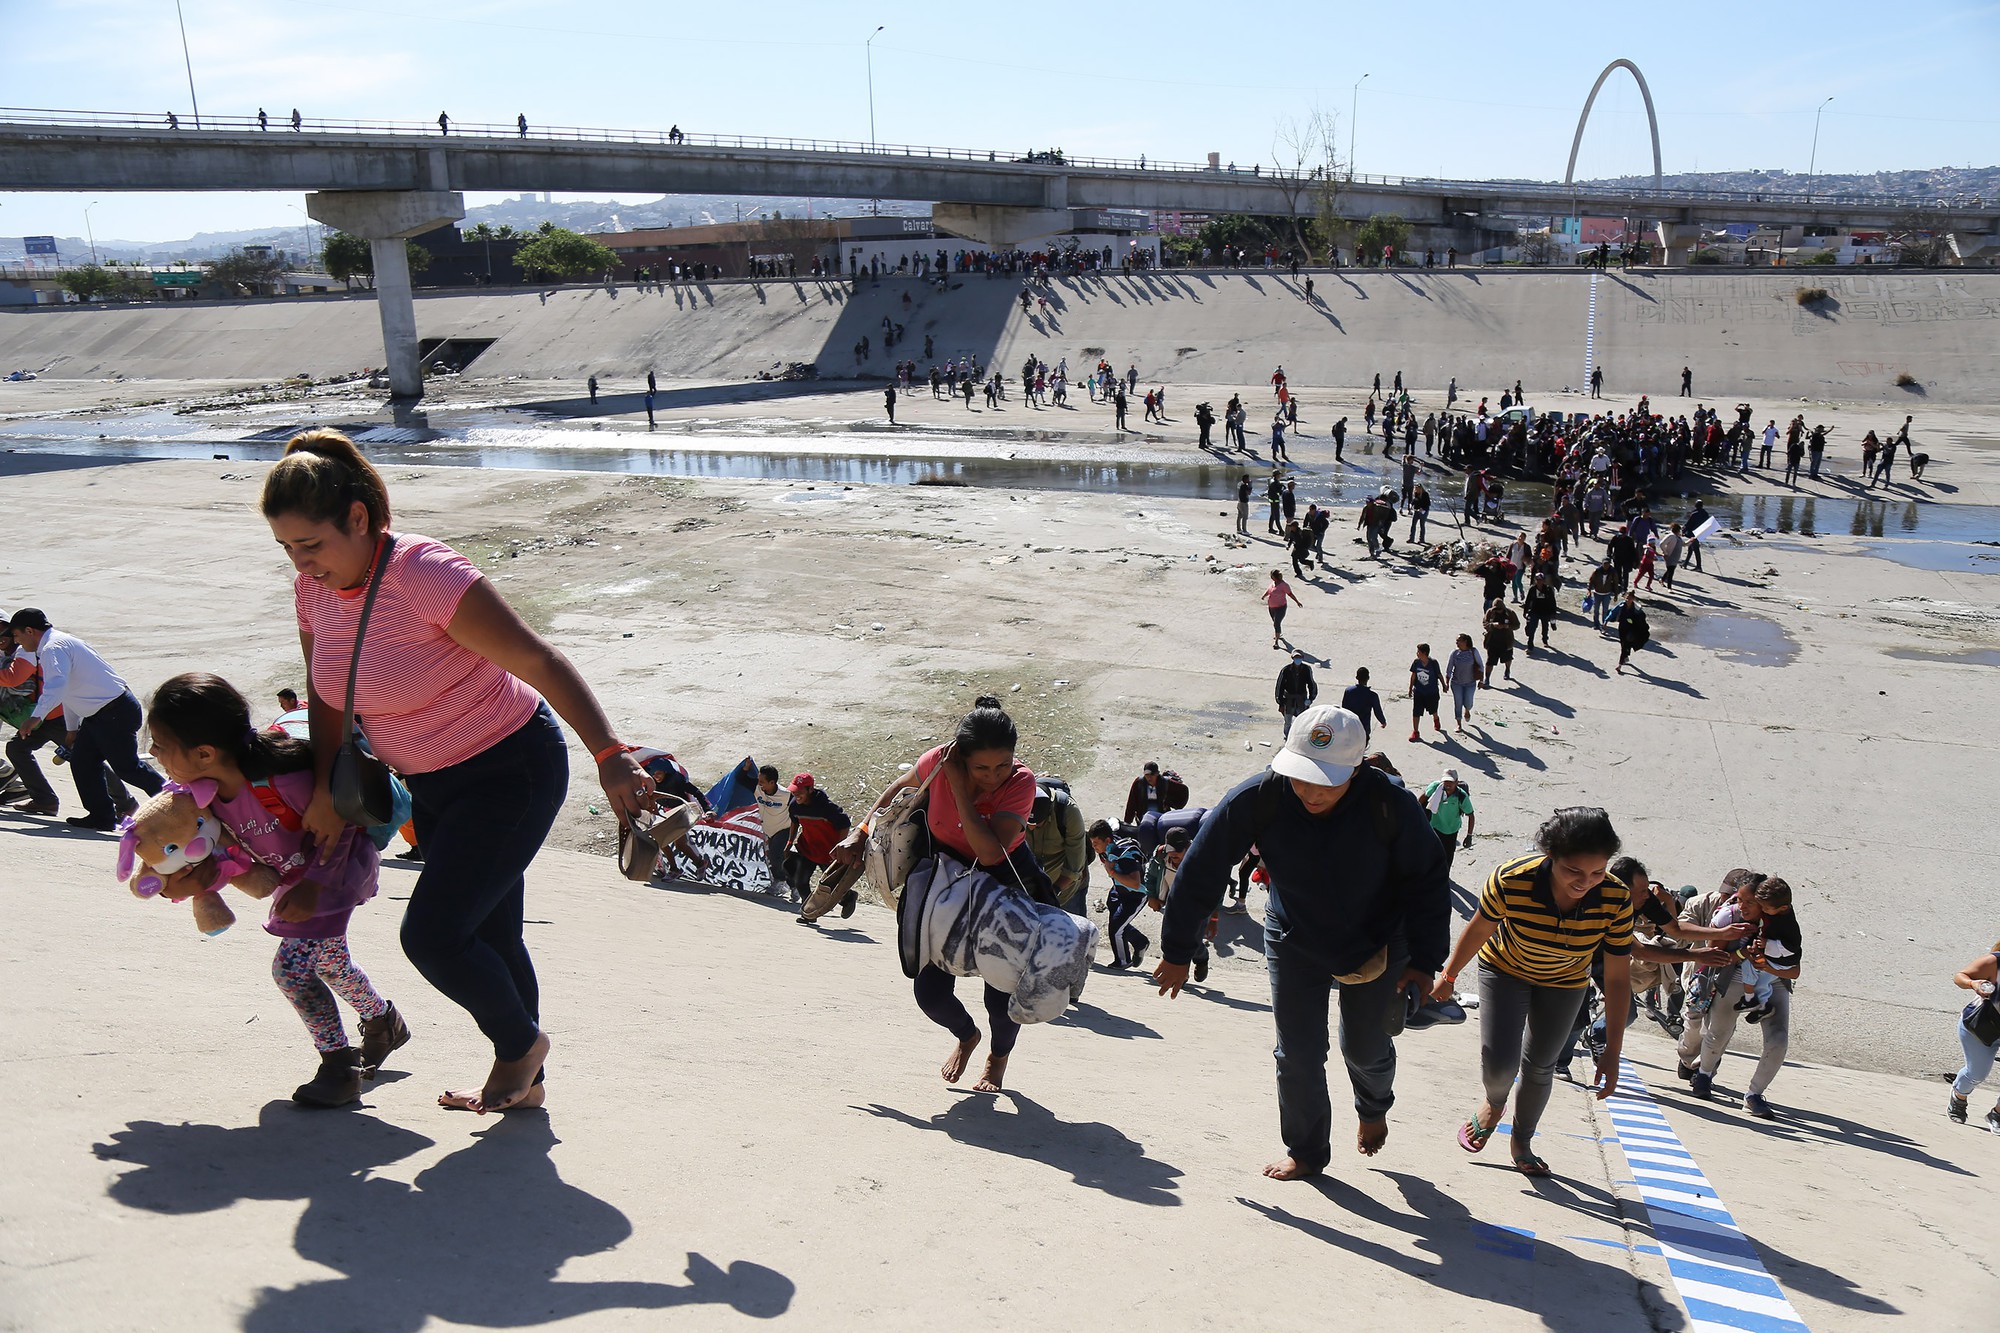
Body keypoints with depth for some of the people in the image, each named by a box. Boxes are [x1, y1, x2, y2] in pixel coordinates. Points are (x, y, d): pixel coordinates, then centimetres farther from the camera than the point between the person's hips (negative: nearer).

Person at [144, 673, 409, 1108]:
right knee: (326, 958, 22)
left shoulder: (279, 778, -38)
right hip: (297, 875, 9)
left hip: (342, 863, -9)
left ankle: (339, 1067, 0)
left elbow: (340, 821, -25)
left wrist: (313, 885, -28)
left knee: (293, 965, -18)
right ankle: (383, 1022, 49)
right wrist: (196, 883, -17)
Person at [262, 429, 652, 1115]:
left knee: (432, 934, -10)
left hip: (511, 770, -8)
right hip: (431, 782, 8)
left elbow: (540, 661, -31)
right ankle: (523, 1083, 34)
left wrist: (608, 755, -37)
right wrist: (325, 791, 6)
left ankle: (522, 1042, 19)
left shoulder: (427, 575, -27)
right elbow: (326, 693, 11)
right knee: (488, 934, 16)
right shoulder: (314, 588, -3)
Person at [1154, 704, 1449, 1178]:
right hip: (1294, 944, 1)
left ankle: (1374, 1108, 50)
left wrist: (1423, 962, -13)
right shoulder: (1257, 799, -29)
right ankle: (1306, 1152, 29)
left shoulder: (1389, 805, -30)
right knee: (1298, 1055, 2)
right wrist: (1178, 952, -10)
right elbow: (1200, 873, -17)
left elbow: (1428, 883, -13)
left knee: (1365, 1049, 14)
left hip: (1376, 945, 0)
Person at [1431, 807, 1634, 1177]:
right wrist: (1449, 976, 0)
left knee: (1540, 1067, 12)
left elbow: (1618, 979, -21)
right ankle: (1494, 1103, 26)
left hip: (1564, 983, 2)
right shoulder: (1512, 880, -37)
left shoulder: (1616, 900, -32)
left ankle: (1522, 1143, 38)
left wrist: (1612, 1053, -18)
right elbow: (1478, 930, -16)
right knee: (1499, 1062, -11)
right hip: (1505, 970, -2)